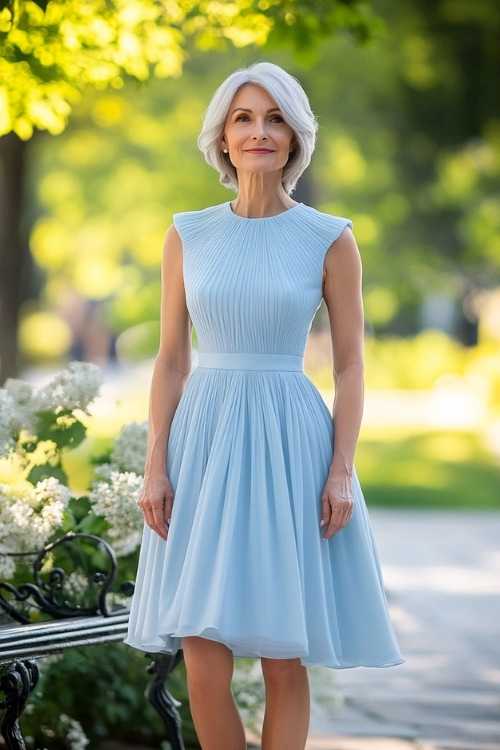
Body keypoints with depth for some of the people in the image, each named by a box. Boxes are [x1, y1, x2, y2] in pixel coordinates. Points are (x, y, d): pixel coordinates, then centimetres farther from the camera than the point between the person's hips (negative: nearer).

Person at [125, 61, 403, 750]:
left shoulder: (330, 240, 1)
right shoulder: (188, 235, 7)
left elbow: (350, 364, 2)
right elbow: (171, 361, 8)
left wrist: (343, 469, -8)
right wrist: (156, 466, -1)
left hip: (290, 441, -2)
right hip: (204, 441, 2)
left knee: (284, 660, 1)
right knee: (203, 658, -4)